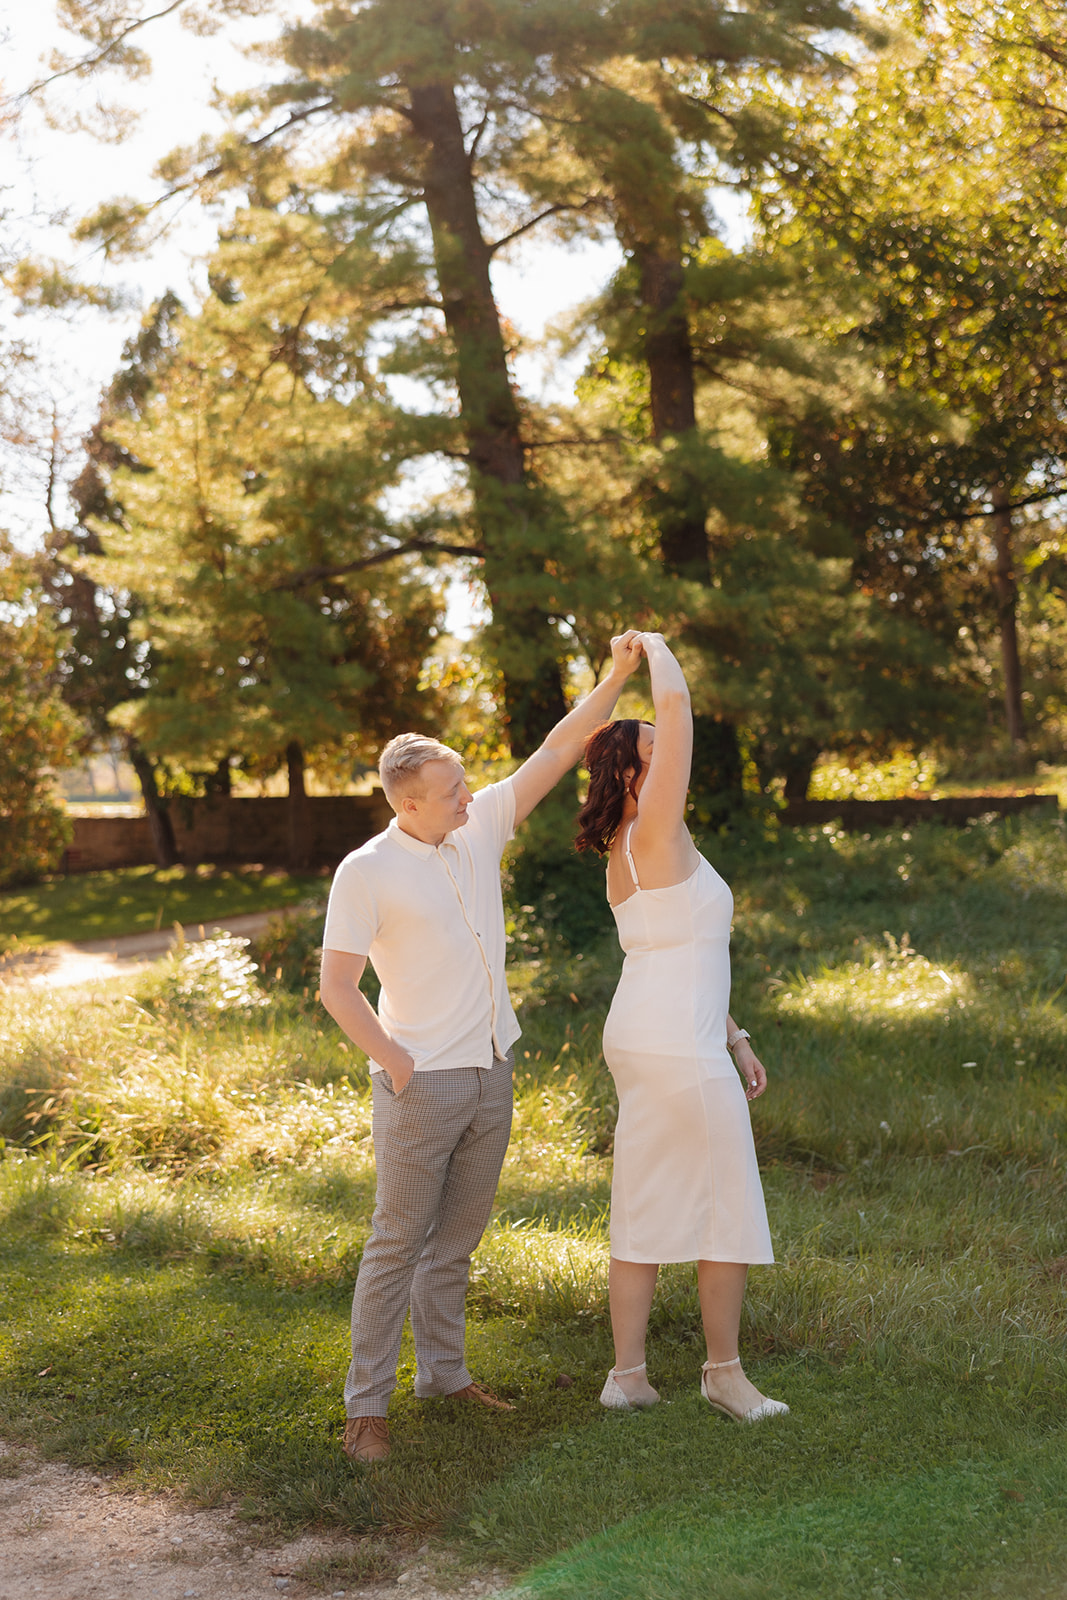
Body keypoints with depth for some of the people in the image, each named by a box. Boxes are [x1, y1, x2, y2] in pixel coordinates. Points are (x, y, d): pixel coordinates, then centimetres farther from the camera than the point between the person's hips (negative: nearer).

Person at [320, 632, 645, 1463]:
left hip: (491, 1074, 6)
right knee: (399, 1242, -1)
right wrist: (400, 1068, -12)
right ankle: (367, 1402, 7)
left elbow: (555, 751, 3)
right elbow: (336, 986, -13)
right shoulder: (367, 872, -14)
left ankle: (442, 1369, 28)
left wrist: (616, 677, -6)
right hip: (423, 1084, -6)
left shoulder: (480, 827, 3)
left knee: (457, 1236, 15)